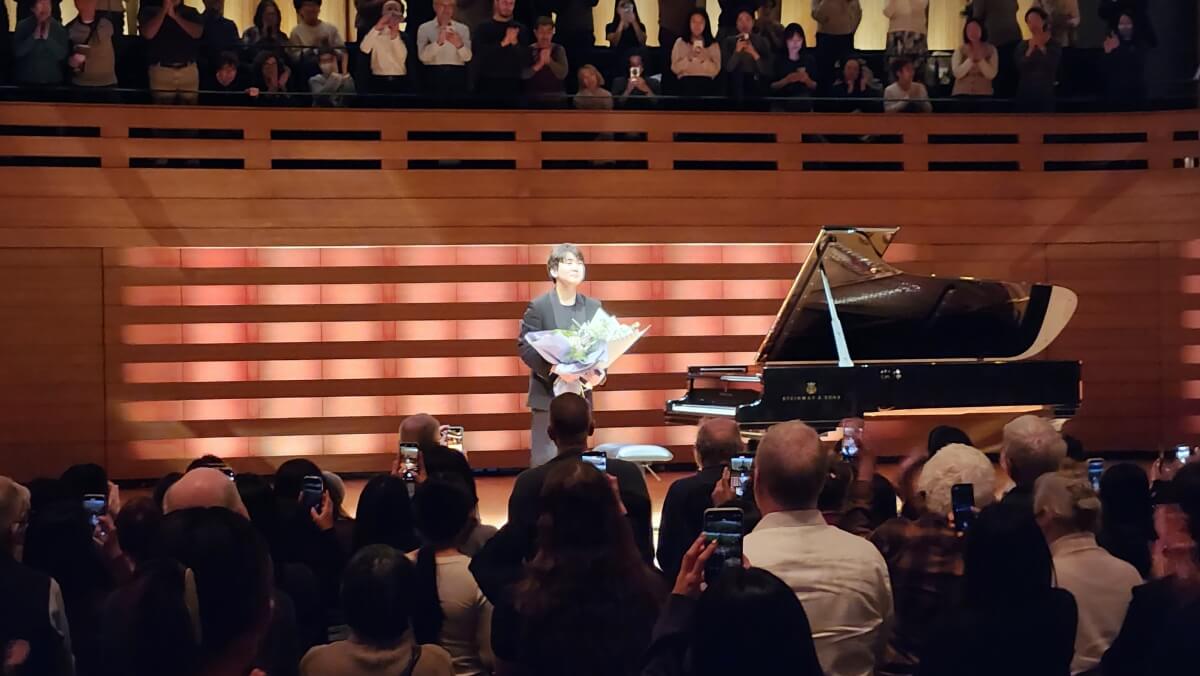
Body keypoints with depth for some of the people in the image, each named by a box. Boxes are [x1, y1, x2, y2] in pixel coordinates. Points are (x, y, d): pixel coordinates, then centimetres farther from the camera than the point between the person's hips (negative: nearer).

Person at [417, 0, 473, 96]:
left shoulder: (463, 29, 11)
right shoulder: (425, 28, 5)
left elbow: (467, 57, -2)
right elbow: (423, 56, -9)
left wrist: (459, 45, -22)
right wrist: (438, 42, -24)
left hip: (457, 77, 2)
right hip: (434, 76, -2)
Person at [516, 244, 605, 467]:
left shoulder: (593, 307, 8)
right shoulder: (538, 306, -5)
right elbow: (524, 347, -10)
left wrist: (599, 372, -11)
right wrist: (555, 369, -23)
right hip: (548, 393, -4)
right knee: (545, 459, -4)